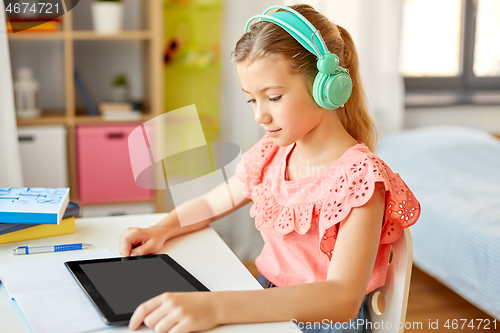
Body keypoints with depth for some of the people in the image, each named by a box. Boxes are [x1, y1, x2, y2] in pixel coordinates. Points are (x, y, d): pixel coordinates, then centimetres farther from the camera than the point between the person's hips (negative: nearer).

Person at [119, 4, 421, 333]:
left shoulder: (359, 176, -19)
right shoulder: (270, 155, 3)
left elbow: (342, 300, -31)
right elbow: (209, 203, 21)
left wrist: (217, 306, -42)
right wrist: (160, 230, -1)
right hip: (265, 306, 6)